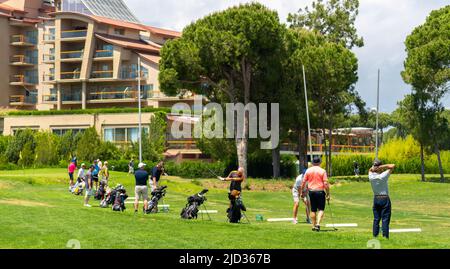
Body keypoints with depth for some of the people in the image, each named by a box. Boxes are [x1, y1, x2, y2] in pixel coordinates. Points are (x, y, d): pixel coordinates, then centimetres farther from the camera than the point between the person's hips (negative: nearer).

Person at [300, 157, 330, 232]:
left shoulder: (308, 170, 4)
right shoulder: (322, 171, -4)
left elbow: (303, 182, 4)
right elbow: (325, 183, -8)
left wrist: (302, 192, 13)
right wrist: (328, 194, -3)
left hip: (311, 191, 3)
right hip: (320, 191, -3)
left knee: (313, 210, 11)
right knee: (321, 209, 2)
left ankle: (314, 225, 14)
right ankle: (318, 223, -15)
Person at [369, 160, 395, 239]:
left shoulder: (371, 177, -5)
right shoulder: (383, 176, -16)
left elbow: (370, 169, 19)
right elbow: (393, 166, -11)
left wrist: (374, 167, 0)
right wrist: (382, 167, -14)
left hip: (376, 199, 4)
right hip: (385, 199, -4)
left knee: (376, 219, 10)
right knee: (385, 219, -2)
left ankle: (375, 236, 9)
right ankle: (385, 236, -5)